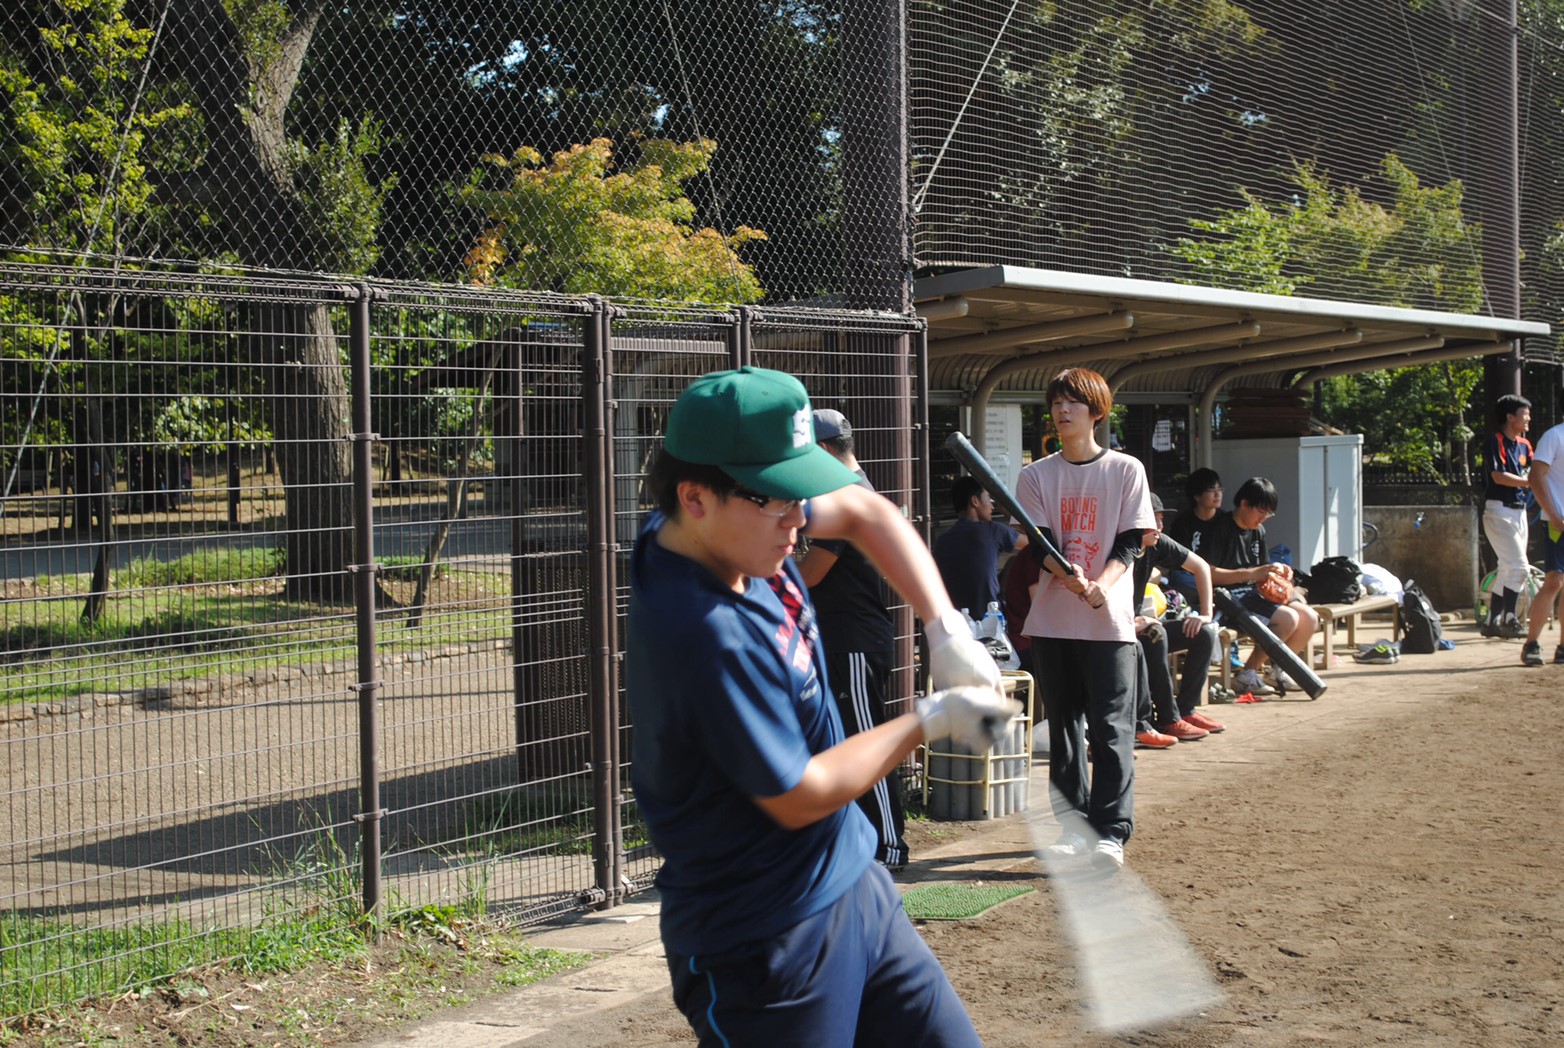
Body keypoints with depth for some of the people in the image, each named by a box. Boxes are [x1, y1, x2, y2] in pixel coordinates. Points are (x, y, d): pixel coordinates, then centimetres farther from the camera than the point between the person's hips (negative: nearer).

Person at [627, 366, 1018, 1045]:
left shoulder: (739, 519, -5)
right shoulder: (704, 632, -30)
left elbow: (864, 512, 12)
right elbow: (798, 800, -22)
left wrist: (946, 630, -2)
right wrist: (931, 720, -10)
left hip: (854, 883, 9)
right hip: (770, 946, -9)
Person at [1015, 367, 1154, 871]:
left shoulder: (1126, 470, 4)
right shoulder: (1036, 475, 8)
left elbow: (1129, 543, -2)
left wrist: (1101, 584, -21)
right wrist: (1072, 579, -22)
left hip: (1110, 621, -2)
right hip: (1052, 621, 2)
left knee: (1112, 729, -5)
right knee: (1063, 727, 7)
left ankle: (1111, 832, -1)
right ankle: (1074, 826, 15)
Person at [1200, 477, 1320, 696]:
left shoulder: (1258, 531, 14)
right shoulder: (1220, 528, -12)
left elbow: (1262, 575, 19)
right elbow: (1208, 573, -22)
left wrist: (1277, 572, -6)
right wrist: (1253, 573, -23)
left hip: (1253, 593, 9)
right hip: (1230, 596, -9)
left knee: (1310, 618, -5)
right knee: (1288, 619, -26)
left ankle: (1278, 669, 12)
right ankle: (1246, 675, -16)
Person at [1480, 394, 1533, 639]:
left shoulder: (1524, 444, 14)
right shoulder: (1495, 441, -10)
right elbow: (1499, 476, -19)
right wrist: (1529, 482, -15)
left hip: (1519, 511, 9)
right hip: (1499, 511, -9)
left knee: (1508, 569, 10)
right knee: (1519, 568, -14)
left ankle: (1492, 622, 15)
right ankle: (1508, 621, -9)